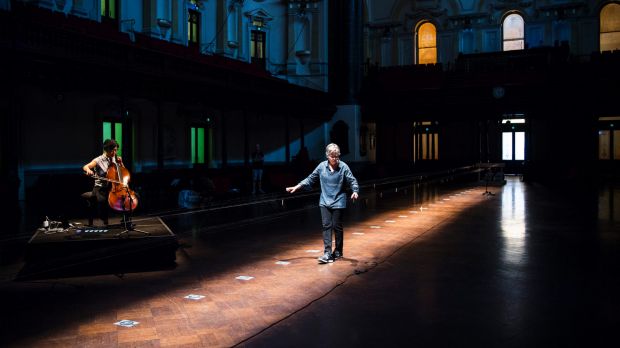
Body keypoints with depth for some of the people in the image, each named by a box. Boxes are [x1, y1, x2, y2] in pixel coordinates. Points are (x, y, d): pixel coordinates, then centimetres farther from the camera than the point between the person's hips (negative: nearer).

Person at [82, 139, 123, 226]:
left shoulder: (116, 159, 11)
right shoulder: (99, 160, -3)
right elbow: (85, 167, -15)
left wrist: (121, 163, 2)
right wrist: (88, 170, -39)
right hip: (100, 187, -4)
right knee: (101, 199, -38)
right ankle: (105, 221, -16)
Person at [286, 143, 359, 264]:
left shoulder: (343, 167, -9)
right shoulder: (322, 166, 0)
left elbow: (352, 181, -8)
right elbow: (311, 179, 9)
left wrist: (355, 192, -26)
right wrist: (297, 186, 4)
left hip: (338, 202, -2)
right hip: (325, 201, 2)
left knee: (337, 226, 5)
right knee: (326, 226, -3)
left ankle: (338, 252, 22)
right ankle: (327, 253, -3)